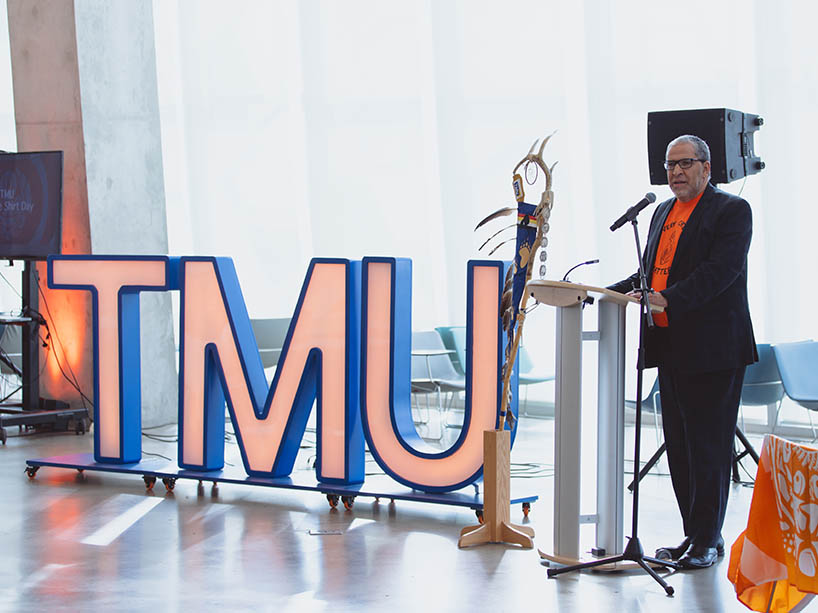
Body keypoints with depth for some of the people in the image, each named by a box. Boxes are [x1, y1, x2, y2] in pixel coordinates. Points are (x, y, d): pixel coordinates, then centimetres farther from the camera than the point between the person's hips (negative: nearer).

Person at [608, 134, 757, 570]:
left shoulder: (731, 210, -6)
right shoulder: (663, 212, 18)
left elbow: (721, 269, -19)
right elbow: (650, 272, 21)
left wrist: (668, 299, -28)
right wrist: (611, 292, 4)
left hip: (713, 349, -8)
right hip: (670, 349, 8)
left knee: (708, 446, -3)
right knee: (679, 446, 11)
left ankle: (707, 540, 3)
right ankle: (693, 535, 20)